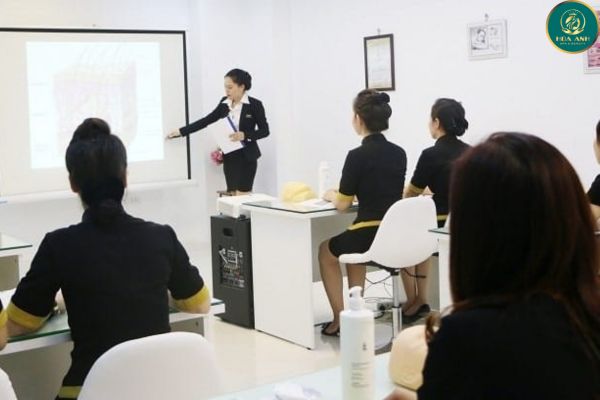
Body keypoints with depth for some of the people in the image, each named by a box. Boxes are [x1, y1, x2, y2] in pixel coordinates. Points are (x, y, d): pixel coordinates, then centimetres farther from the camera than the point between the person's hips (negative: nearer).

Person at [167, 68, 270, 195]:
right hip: (229, 156, 5)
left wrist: (245, 135, -21)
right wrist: (181, 131, 6)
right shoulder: (224, 103, 6)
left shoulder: (254, 104, -8)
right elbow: (206, 120, 10)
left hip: (247, 157, -5)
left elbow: (264, 130, -5)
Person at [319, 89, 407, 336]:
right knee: (352, 242, 37)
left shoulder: (358, 155, -14)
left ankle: (340, 319, 26)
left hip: (370, 237, -6)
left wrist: (330, 195, 16)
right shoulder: (399, 153, 5)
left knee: (326, 250, 26)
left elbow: (342, 204, -7)